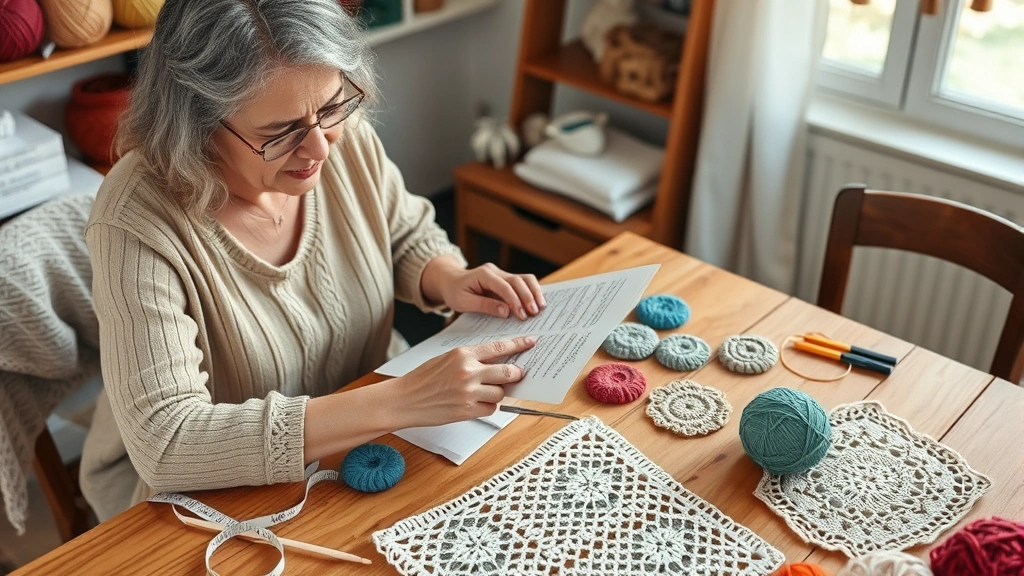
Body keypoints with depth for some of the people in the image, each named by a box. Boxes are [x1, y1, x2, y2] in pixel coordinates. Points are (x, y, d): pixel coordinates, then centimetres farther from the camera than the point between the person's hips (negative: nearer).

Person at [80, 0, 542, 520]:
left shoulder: (344, 136, -12)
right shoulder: (139, 223, -27)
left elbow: (410, 238, 8)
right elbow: (164, 442, -33)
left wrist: (450, 281, -16)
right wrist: (396, 404, -37)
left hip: (354, 448, 5)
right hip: (207, 492, -5)